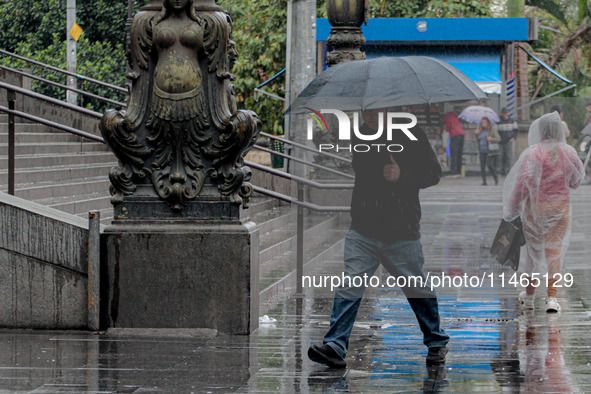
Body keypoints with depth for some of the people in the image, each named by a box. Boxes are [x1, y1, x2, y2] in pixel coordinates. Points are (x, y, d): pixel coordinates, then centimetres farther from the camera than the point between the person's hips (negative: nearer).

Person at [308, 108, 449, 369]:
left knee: (418, 289, 8)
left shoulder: (410, 135, -4)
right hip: (363, 230, 3)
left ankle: (436, 342, 27)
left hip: (402, 232, -3)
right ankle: (335, 346, -12)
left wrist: (402, 175, -16)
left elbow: (434, 173, -2)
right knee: (349, 286, -9)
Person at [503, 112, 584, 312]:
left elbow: (523, 181, -17)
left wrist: (513, 206, -8)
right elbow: (577, 179, 9)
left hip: (536, 205, -2)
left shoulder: (533, 153, -13)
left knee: (533, 247, 13)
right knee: (554, 250, 3)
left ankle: (529, 294, 25)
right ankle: (552, 297, -9)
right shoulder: (568, 152, -3)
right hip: (561, 205, 2)